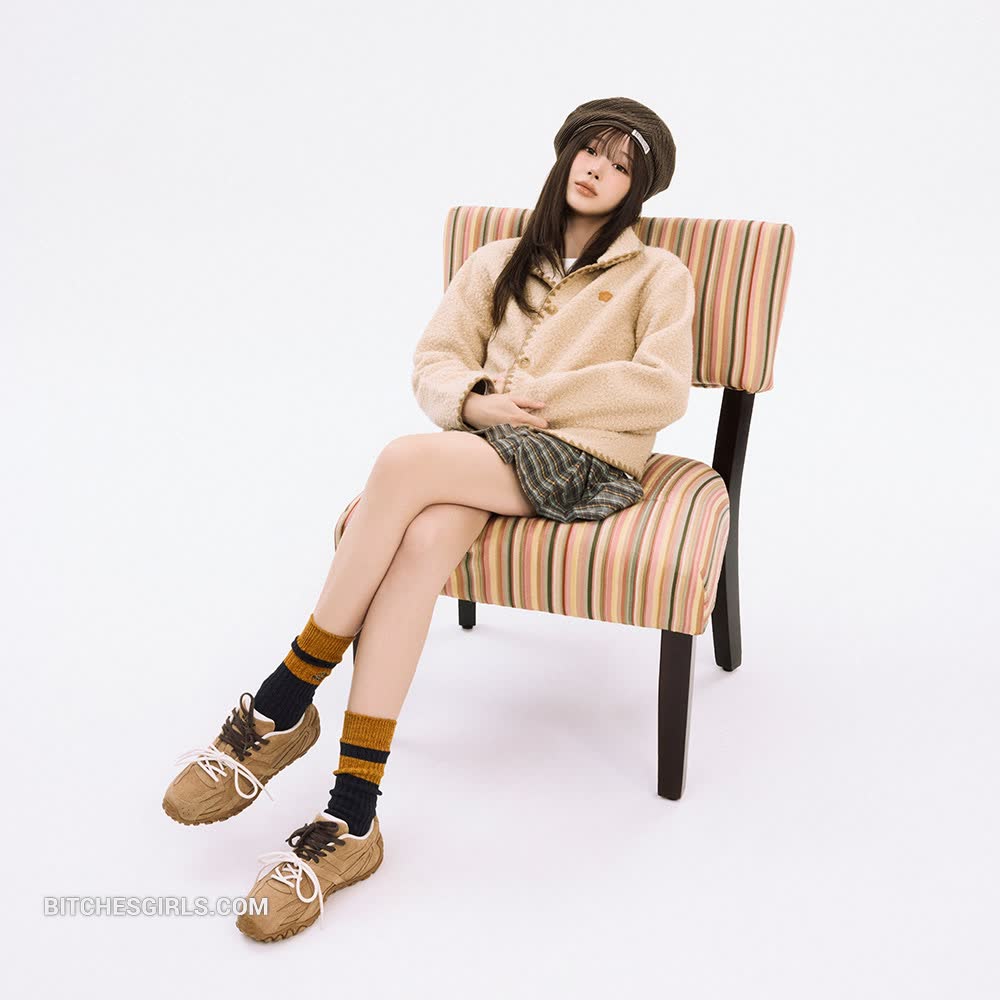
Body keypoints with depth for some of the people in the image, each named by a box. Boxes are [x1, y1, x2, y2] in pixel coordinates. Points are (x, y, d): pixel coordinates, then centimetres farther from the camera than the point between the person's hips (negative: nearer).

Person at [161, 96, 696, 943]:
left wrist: (542, 393, -7)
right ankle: (352, 819, -33)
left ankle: (282, 705, -21)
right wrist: (478, 399, -7)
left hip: (585, 463, -3)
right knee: (423, 539, -34)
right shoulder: (499, 263, 25)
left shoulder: (657, 275, 14)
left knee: (405, 461, -33)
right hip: (483, 448, 4)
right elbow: (434, 364, 15)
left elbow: (663, 390, -3)